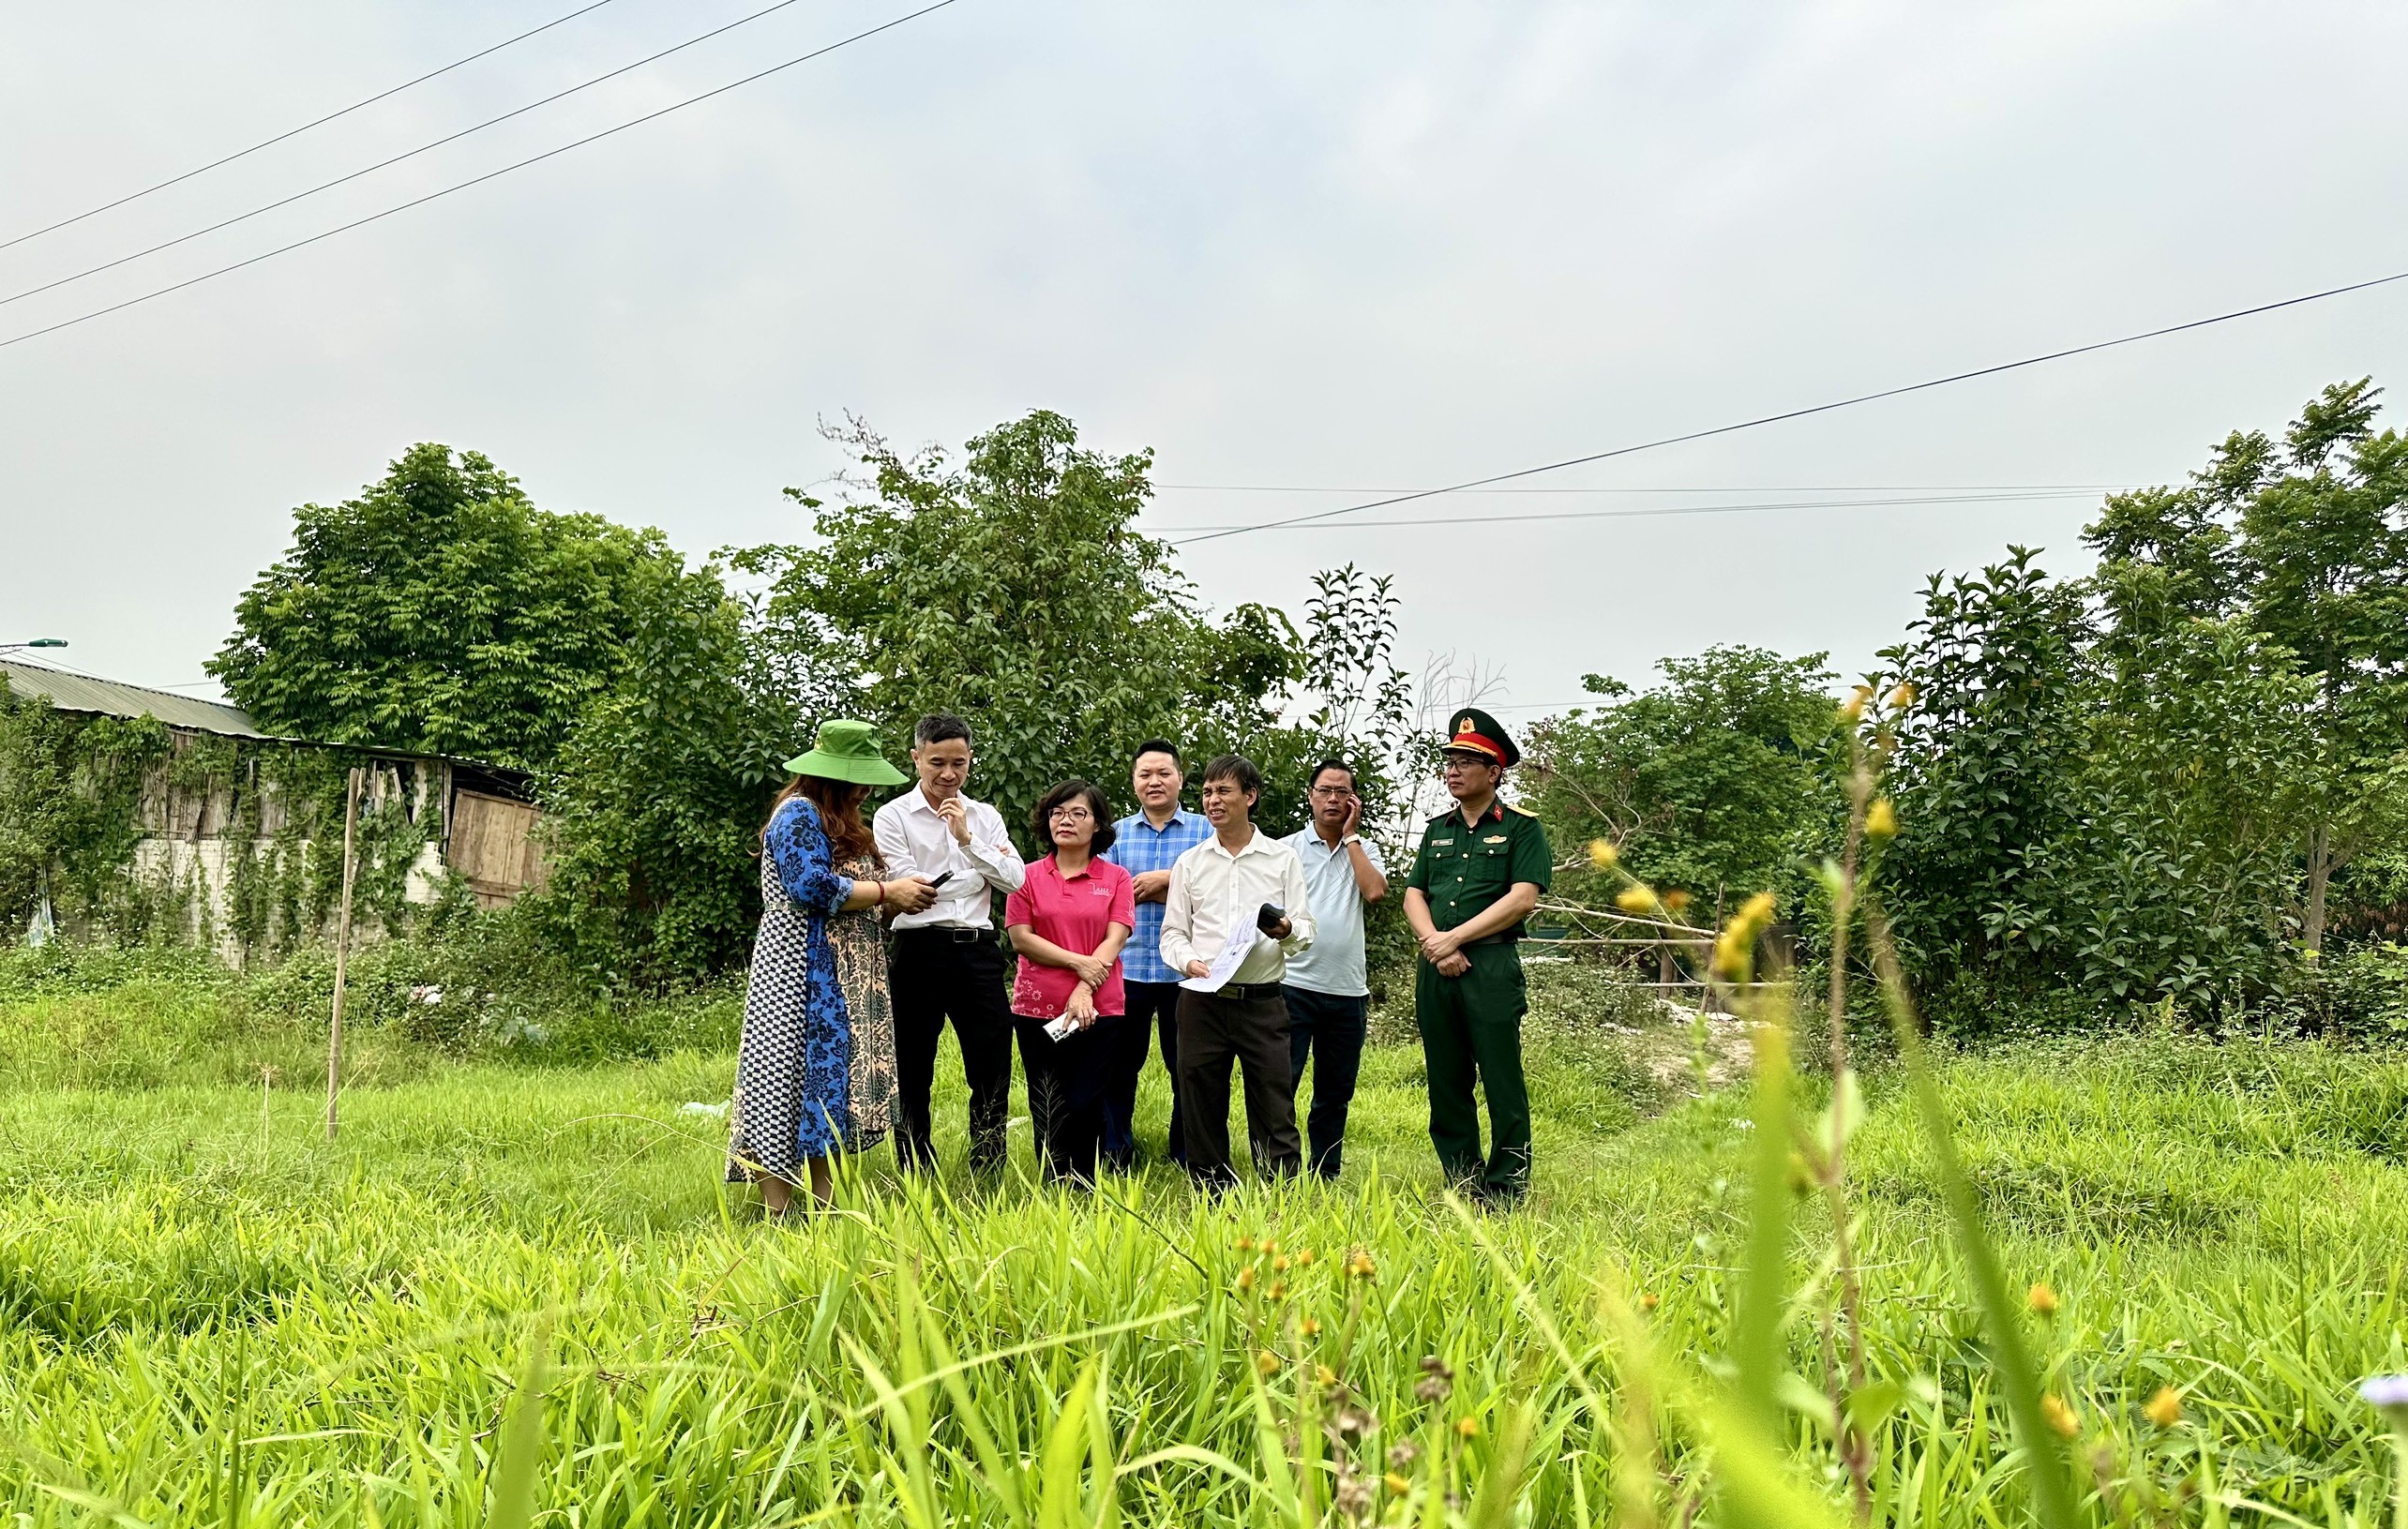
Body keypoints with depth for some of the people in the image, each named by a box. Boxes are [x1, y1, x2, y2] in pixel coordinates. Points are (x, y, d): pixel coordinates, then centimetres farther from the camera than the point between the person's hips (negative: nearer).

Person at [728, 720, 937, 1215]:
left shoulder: (838, 822, 21)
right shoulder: (799, 814, -9)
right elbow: (812, 887, -21)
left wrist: (898, 893, 6)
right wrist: (887, 891, -13)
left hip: (840, 978, 10)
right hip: (801, 971, -10)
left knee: (833, 1081, 7)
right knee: (793, 1079, -9)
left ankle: (826, 1205, 10)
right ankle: (778, 1212, -6)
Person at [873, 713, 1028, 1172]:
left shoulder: (985, 816, 13)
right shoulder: (893, 816, 1)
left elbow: (1015, 879, 1)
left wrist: (967, 839, -8)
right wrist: (972, 878, -3)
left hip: (978, 949, 3)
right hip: (921, 949, -3)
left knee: (993, 1065, 5)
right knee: (913, 1072, 6)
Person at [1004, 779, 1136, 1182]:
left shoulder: (1116, 878, 7)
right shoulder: (1028, 877, 8)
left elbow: (1115, 939, -2)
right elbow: (1019, 937, 0)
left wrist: (1085, 990, -14)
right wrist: (1078, 962, -10)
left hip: (1100, 1009, -1)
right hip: (1038, 1009, 1)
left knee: (1086, 1107, -1)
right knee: (1050, 1112, 4)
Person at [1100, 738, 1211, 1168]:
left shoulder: (1205, 831, 5)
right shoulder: (1117, 833, 10)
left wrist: (1165, 879, -11)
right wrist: (1181, 889, -9)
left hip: (1185, 971, -1)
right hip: (1126, 968, 2)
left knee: (1187, 1067, 8)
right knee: (1119, 1066, 8)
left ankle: (1186, 1157, 21)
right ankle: (1115, 1157, 21)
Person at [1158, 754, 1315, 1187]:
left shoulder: (1283, 859, 8)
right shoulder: (1189, 863, 12)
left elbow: (1306, 932, 6)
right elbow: (1172, 934, 10)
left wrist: (1287, 930, -17)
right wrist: (1189, 961, -11)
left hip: (1262, 1002, -2)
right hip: (1202, 1001, 2)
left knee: (1275, 1115, -3)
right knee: (1201, 1114, 6)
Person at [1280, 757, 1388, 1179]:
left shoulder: (1364, 850, 11)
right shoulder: (1286, 849, 4)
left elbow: (1375, 891, -8)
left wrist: (1351, 835, -3)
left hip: (1348, 989, 3)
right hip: (1295, 983, -3)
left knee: (1336, 1091, 13)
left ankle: (1326, 1175, 24)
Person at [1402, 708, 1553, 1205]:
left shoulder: (1522, 828, 1)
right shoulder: (1437, 830, 18)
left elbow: (1522, 899, -9)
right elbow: (1413, 895, 12)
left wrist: (1456, 937, -11)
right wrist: (1434, 943, -7)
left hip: (1492, 965, -5)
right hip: (1434, 970, 6)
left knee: (1503, 1087, -4)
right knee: (1446, 1086, 9)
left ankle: (1504, 1195, 3)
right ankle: (1461, 1189, 19)